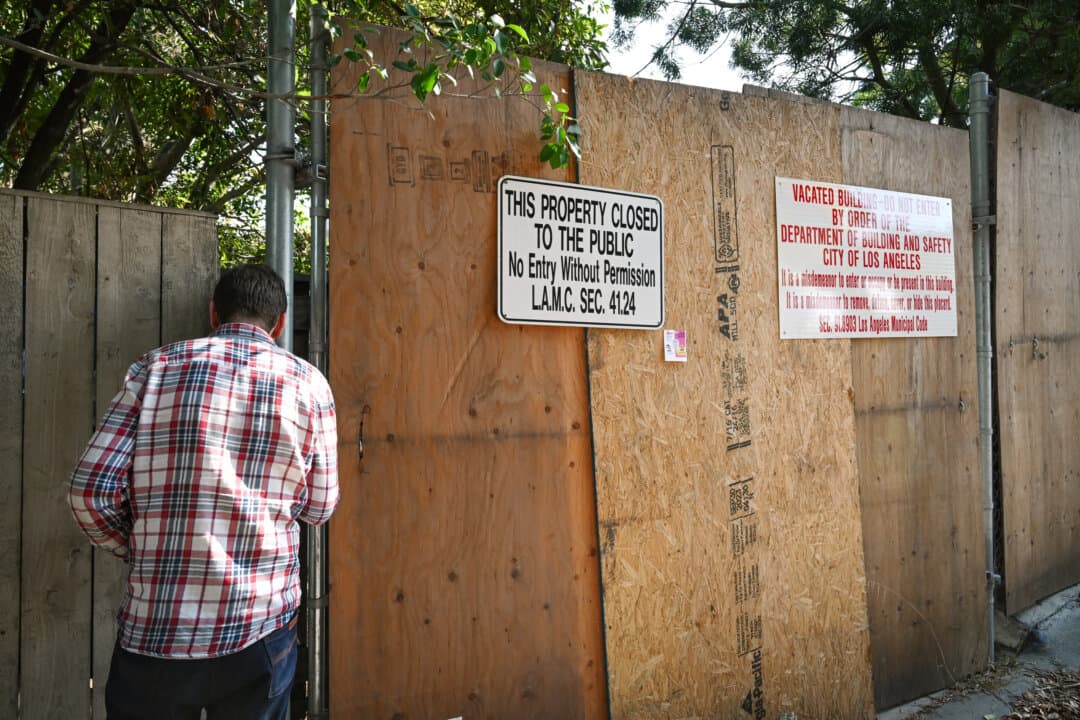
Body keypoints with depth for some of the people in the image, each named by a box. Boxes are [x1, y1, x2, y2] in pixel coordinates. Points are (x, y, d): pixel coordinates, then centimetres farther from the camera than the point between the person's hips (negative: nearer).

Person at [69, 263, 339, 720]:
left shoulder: (156, 368, -2)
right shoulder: (307, 383, -2)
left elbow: (90, 490, -6)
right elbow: (318, 508, 4)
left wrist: (138, 548, 11)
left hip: (154, 628, 0)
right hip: (259, 631, 0)